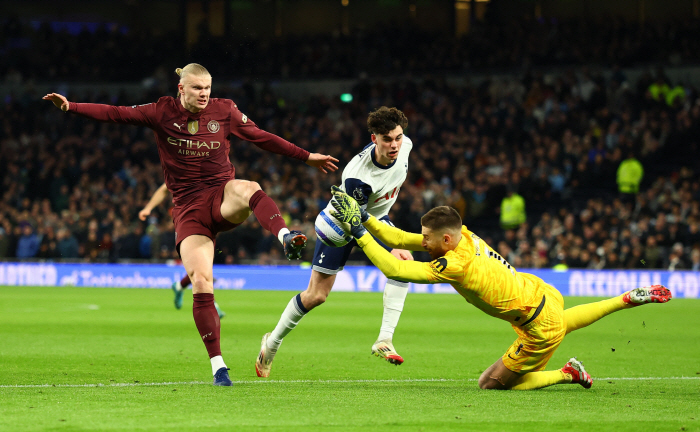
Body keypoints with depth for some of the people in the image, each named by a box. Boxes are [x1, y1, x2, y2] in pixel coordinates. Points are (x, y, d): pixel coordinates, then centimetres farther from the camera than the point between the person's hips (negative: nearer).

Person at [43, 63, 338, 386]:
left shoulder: (223, 111, 4)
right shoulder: (163, 112, 2)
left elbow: (262, 138, 13)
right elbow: (115, 114, -1)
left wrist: (307, 157, 14)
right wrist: (71, 107, -11)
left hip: (222, 196, 1)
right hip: (189, 208, -1)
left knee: (248, 189, -37)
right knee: (200, 283, -14)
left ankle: (286, 237, -58)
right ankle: (217, 365, -8)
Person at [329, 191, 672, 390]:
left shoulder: (456, 264, -33)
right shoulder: (463, 234, -11)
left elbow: (394, 269, -34)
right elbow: (401, 239, -6)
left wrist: (359, 233, -34)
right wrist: (364, 218, -15)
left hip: (540, 332, -9)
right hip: (545, 295, 9)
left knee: (491, 384, 5)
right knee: (565, 322, 43)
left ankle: (567, 374, 8)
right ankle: (629, 299, 41)